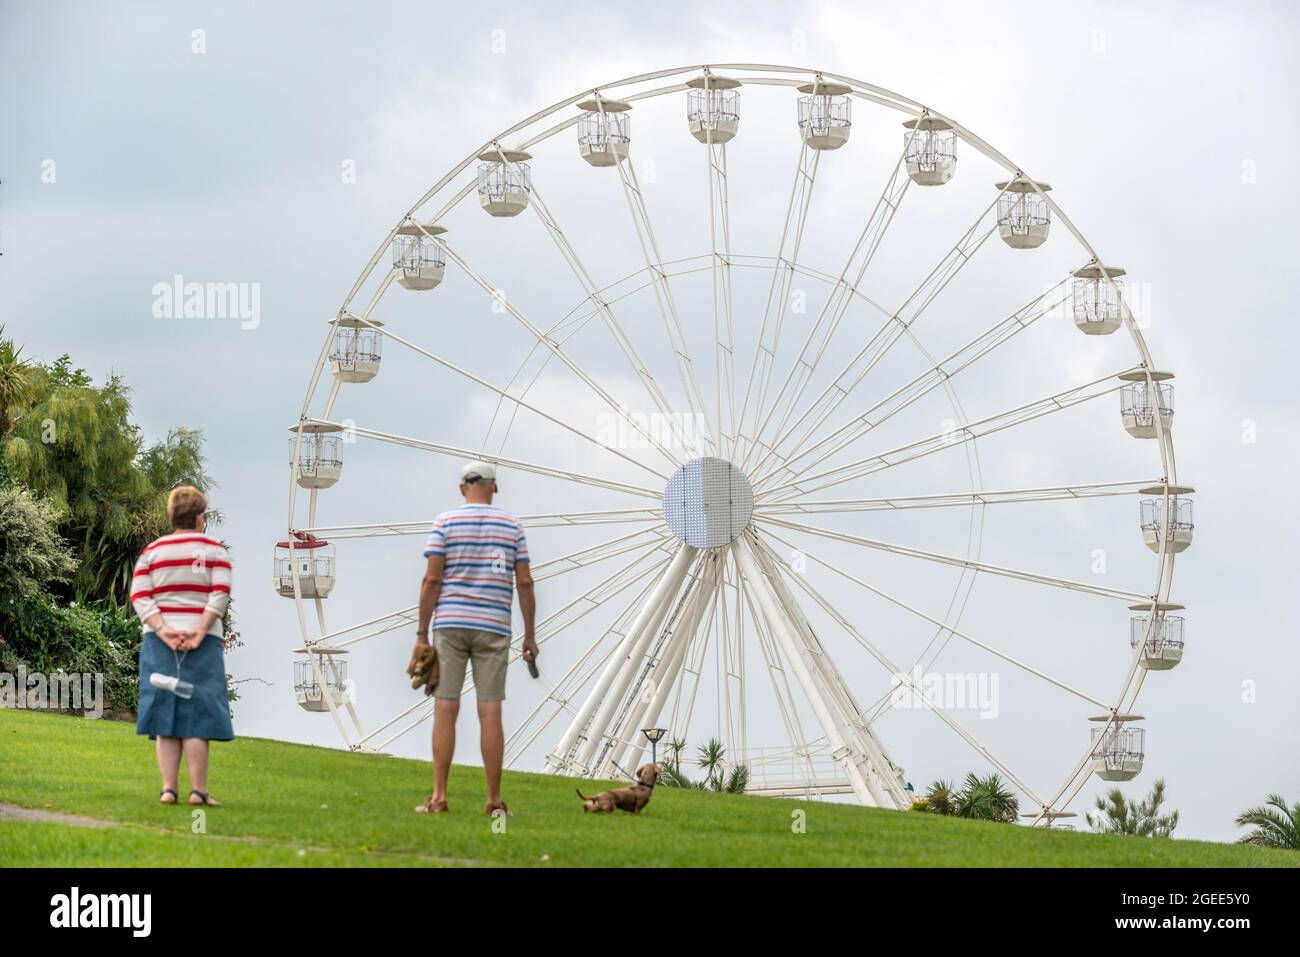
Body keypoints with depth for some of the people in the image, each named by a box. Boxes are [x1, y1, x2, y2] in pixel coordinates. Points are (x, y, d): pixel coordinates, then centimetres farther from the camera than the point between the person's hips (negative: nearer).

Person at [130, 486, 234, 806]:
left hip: (159, 640, 3)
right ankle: (199, 791, -6)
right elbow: (220, 595, -11)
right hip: (202, 644, -2)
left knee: (165, 717, 5)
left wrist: (164, 631, -10)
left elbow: (139, 597, -2)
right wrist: (199, 633, -15)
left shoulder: (151, 552, 10)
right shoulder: (214, 549, 2)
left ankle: (168, 788, -1)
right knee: (197, 717, -2)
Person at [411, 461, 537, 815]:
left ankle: (439, 797, -6)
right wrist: (529, 636, 10)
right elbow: (525, 583, 4)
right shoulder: (512, 526, 5)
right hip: (493, 627, 1)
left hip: (450, 625, -1)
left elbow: (431, 580, -5)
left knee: (445, 710, -1)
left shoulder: (445, 523, 0)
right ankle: (494, 800, 2)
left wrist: (421, 635, -1)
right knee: (490, 713, 2)